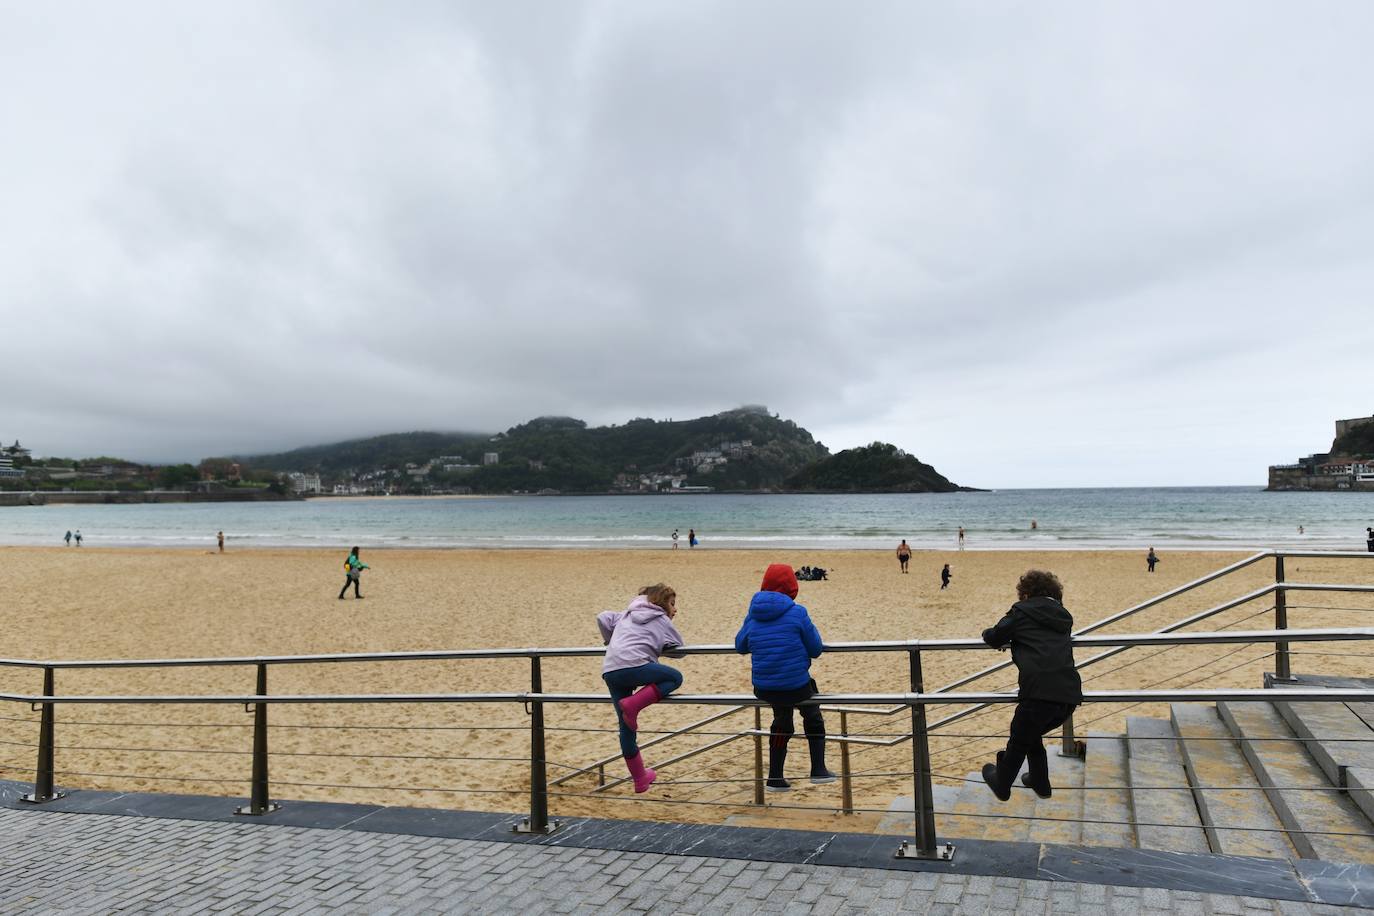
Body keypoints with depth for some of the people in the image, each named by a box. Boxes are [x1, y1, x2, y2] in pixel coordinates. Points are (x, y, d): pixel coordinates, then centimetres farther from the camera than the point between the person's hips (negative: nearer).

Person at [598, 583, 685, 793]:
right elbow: (679, 649, 18)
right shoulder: (662, 621, 15)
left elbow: (602, 618, 22)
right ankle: (632, 705, -5)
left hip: (609, 672, 7)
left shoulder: (626, 615, 30)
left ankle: (639, 778, 20)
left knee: (626, 725, 14)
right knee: (675, 677, 9)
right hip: (633, 666, -7)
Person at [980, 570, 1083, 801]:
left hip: (1040, 691, -5)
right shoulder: (1064, 616, 21)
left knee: (1019, 740, 19)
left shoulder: (1022, 610, 5)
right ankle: (1040, 782, 43)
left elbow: (994, 638, 8)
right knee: (1031, 734, 31)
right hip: (1070, 694, 6)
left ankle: (1001, 784, 37)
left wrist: (988, 633, 30)